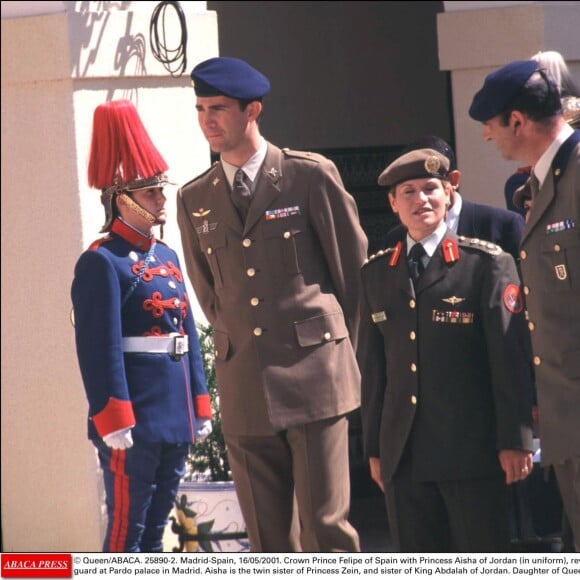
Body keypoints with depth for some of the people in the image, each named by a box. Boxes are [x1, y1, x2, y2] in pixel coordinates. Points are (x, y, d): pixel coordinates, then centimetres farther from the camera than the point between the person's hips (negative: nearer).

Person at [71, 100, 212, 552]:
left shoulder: (167, 257, 16)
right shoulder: (102, 263, -11)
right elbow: (100, 350, -16)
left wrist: (200, 407, 17)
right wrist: (115, 423, -20)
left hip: (174, 419, 8)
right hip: (134, 422, -8)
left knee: (156, 527, 13)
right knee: (127, 530, -4)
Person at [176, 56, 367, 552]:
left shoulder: (310, 176, -1)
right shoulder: (194, 200, 10)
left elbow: (353, 265, 5)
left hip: (313, 374, -4)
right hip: (244, 386, 4)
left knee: (325, 526, -6)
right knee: (269, 540, 5)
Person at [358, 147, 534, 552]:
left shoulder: (487, 264, -2)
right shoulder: (376, 273, 12)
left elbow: (511, 358, -5)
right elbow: (373, 366, 14)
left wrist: (515, 440, -9)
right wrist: (374, 446, 12)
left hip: (471, 450, -4)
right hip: (404, 454, 4)